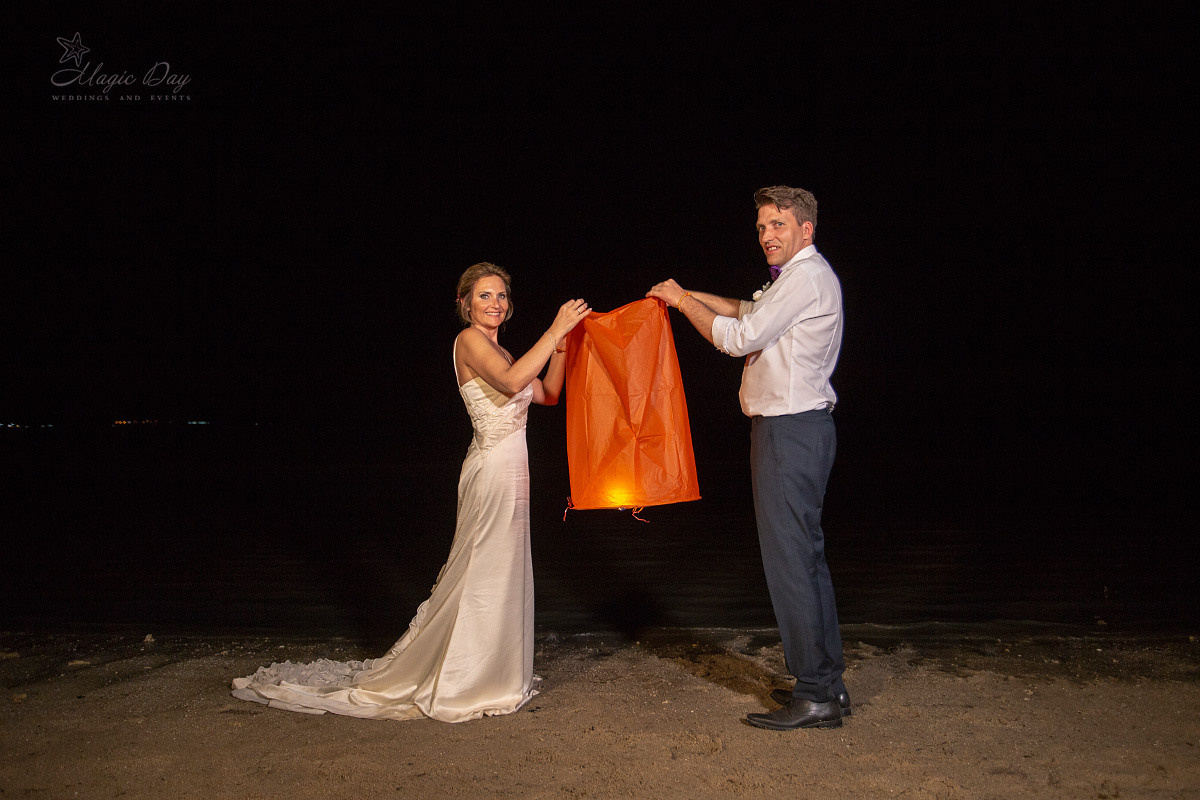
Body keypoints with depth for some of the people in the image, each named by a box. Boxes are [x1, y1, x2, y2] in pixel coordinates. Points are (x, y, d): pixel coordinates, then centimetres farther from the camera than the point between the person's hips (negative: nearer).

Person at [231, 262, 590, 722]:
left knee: (499, 574, 15)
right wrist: (556, 330, -24)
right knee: (486, 575, -3)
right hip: (495, 471, -9)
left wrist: (561, 345, 3)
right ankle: (467, 684, 10)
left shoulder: (497, 351, 17)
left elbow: (548, 394, 17)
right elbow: (512, 382, -28)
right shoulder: (470, 339, -10)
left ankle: (485, 674, 28)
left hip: (506, 471, 9)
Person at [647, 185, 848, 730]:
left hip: (790, 430, -11)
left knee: (789, 560, -8)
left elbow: (738, 338, -16)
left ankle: (816, 696, -1)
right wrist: (689, 295, 24)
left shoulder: (806, 277, -13)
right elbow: (750, 312, 34)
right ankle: (827, 682, 22)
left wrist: (683, 301, -3)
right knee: (806, 555, 14)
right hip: (799, 426, 11)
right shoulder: (801, 276, 20)